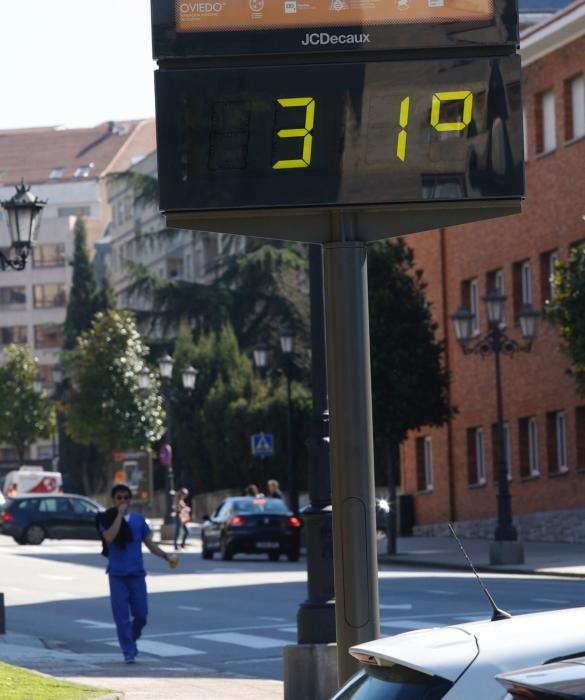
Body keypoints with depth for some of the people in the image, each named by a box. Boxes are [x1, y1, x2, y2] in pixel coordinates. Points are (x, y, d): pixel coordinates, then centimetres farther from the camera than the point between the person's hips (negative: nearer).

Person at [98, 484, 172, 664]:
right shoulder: (107, 520, -2)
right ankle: (129, 652, 1)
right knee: (122, 615, -4)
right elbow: (109, 537, -22)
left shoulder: (138, 519, 7)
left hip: (137, 574, 3)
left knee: (141, 614, 1)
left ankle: (131, 637, 29)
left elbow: (149, 543, 8)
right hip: (117, 575, -2)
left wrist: (164, 555, -8)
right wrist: (119, 515, -19)